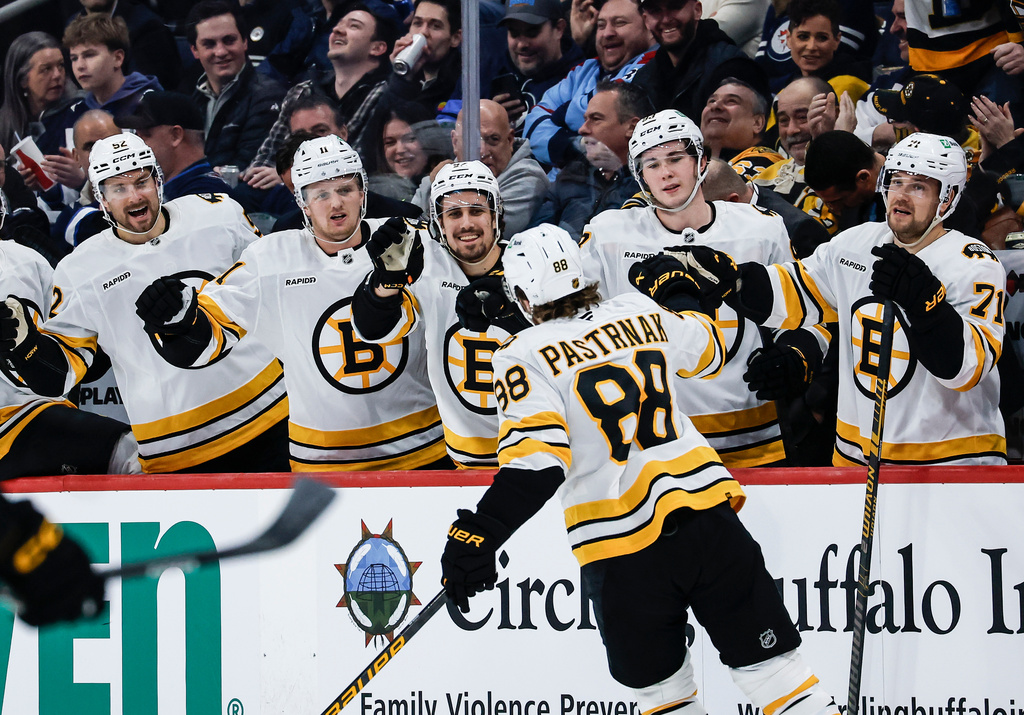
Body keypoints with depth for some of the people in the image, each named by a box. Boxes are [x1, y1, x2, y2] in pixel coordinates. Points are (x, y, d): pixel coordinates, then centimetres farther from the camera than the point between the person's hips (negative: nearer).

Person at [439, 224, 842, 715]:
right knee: (769, 663, 6)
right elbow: (708, 348, 33)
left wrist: (481, 532, -16)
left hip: (623, 553, -3)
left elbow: (537, 459, -15)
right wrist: (678, 292, 50)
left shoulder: (524, 358, -2)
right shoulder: (641, 313, 12)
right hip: (707, 517, 3)